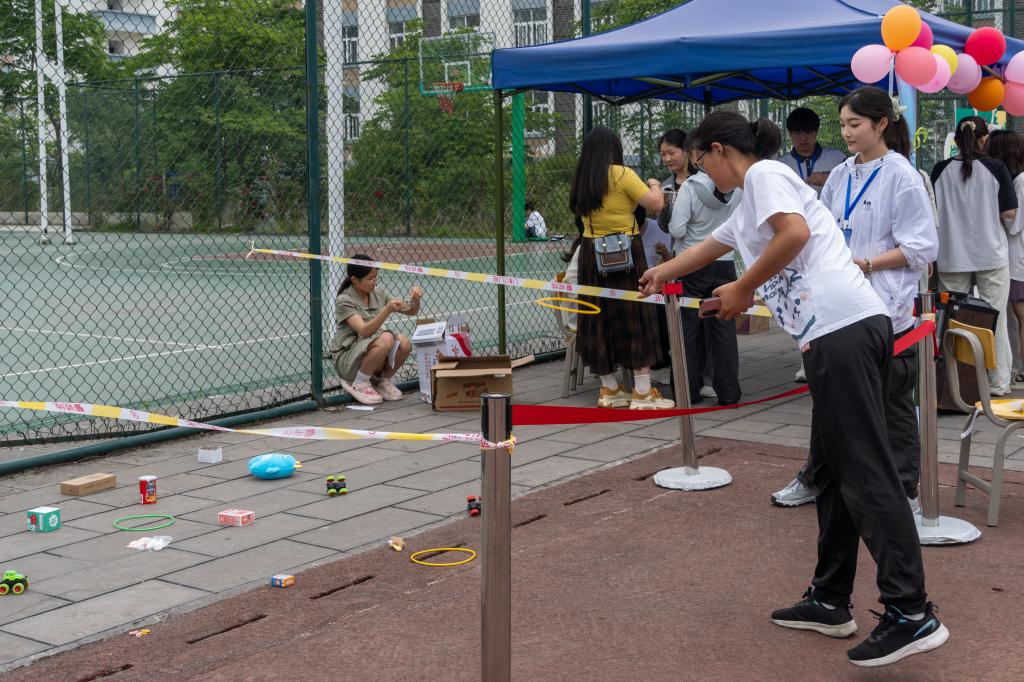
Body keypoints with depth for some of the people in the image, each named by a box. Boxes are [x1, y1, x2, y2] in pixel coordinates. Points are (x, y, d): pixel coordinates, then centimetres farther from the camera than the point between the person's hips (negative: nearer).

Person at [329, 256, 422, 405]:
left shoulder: (378, 294, 3)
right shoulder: (344, 301, -14)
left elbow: (412, 311, 7)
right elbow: (364, 331, -27)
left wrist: (416, 299, -16)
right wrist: (388, 310, -39)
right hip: (347, 358, -6)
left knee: (404, 343, -23)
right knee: (386, 339, -32)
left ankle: (382, 380, 3)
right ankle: (358, 384, -12)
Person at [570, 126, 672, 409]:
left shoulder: (581, 181, 8)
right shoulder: (621, 174, -11)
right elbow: (656, 204, -13)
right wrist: (654, 185, 8)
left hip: (591, 255, 6)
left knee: (599, 320, 11)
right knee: (635, 319, 0)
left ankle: (609, 389, 18)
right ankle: (642, 393, 1)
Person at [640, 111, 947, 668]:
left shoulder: (764, 174, 1)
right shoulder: (748, 205, 29)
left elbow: (796, 232, -18)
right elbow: (710, 247, 48)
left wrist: (743, 289, -6)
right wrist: (662, 272, 64)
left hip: (842, 328, -10)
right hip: (838, 333, 10)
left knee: (865, 473, -11)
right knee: (833, 470, 12)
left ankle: (911, 614, -10)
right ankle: (831, 601, 19)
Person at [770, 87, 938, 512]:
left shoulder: (901, 176, -10)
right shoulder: (840, 176, 10)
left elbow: (921, 248, -13)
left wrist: (867, 264, -19)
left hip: (886, 312, -6)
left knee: (893, 404, 4)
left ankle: (904, 493, 17)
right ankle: (815, 480, 28)